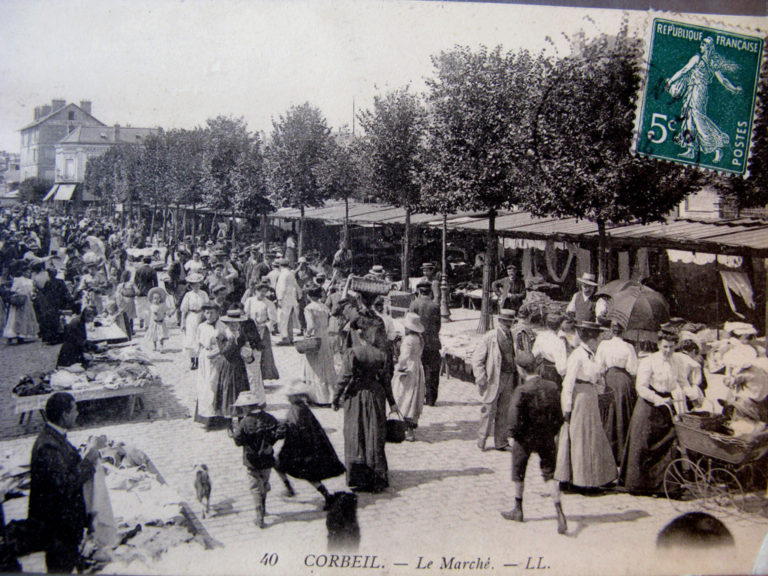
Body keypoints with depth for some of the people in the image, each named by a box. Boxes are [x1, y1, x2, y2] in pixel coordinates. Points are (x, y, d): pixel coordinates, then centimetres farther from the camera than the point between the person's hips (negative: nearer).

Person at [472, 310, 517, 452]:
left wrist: (515, 375, 10)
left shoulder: (511, 337, 10)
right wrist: (481, 377, -13)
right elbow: (477, 357, -6)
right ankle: (482, 439, 14)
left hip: (508, 378, 5)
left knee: (503, 411, 10)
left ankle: (501, 441, 19)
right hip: (494, 378, -5)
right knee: (489, 409, 0)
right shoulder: (490, 336, -7)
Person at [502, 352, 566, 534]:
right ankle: (559, 513, -2)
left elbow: (515, 420, -21)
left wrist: (515, 435, -3)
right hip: (547, 439, 4)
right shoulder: (553, 387, -4)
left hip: (525, 439, -4)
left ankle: (518, 510, 32)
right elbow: (559, 417, 2)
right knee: (549, 475, 12)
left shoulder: (521, 391, -20)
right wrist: (551, 433, 13)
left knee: (518, 474, 17)